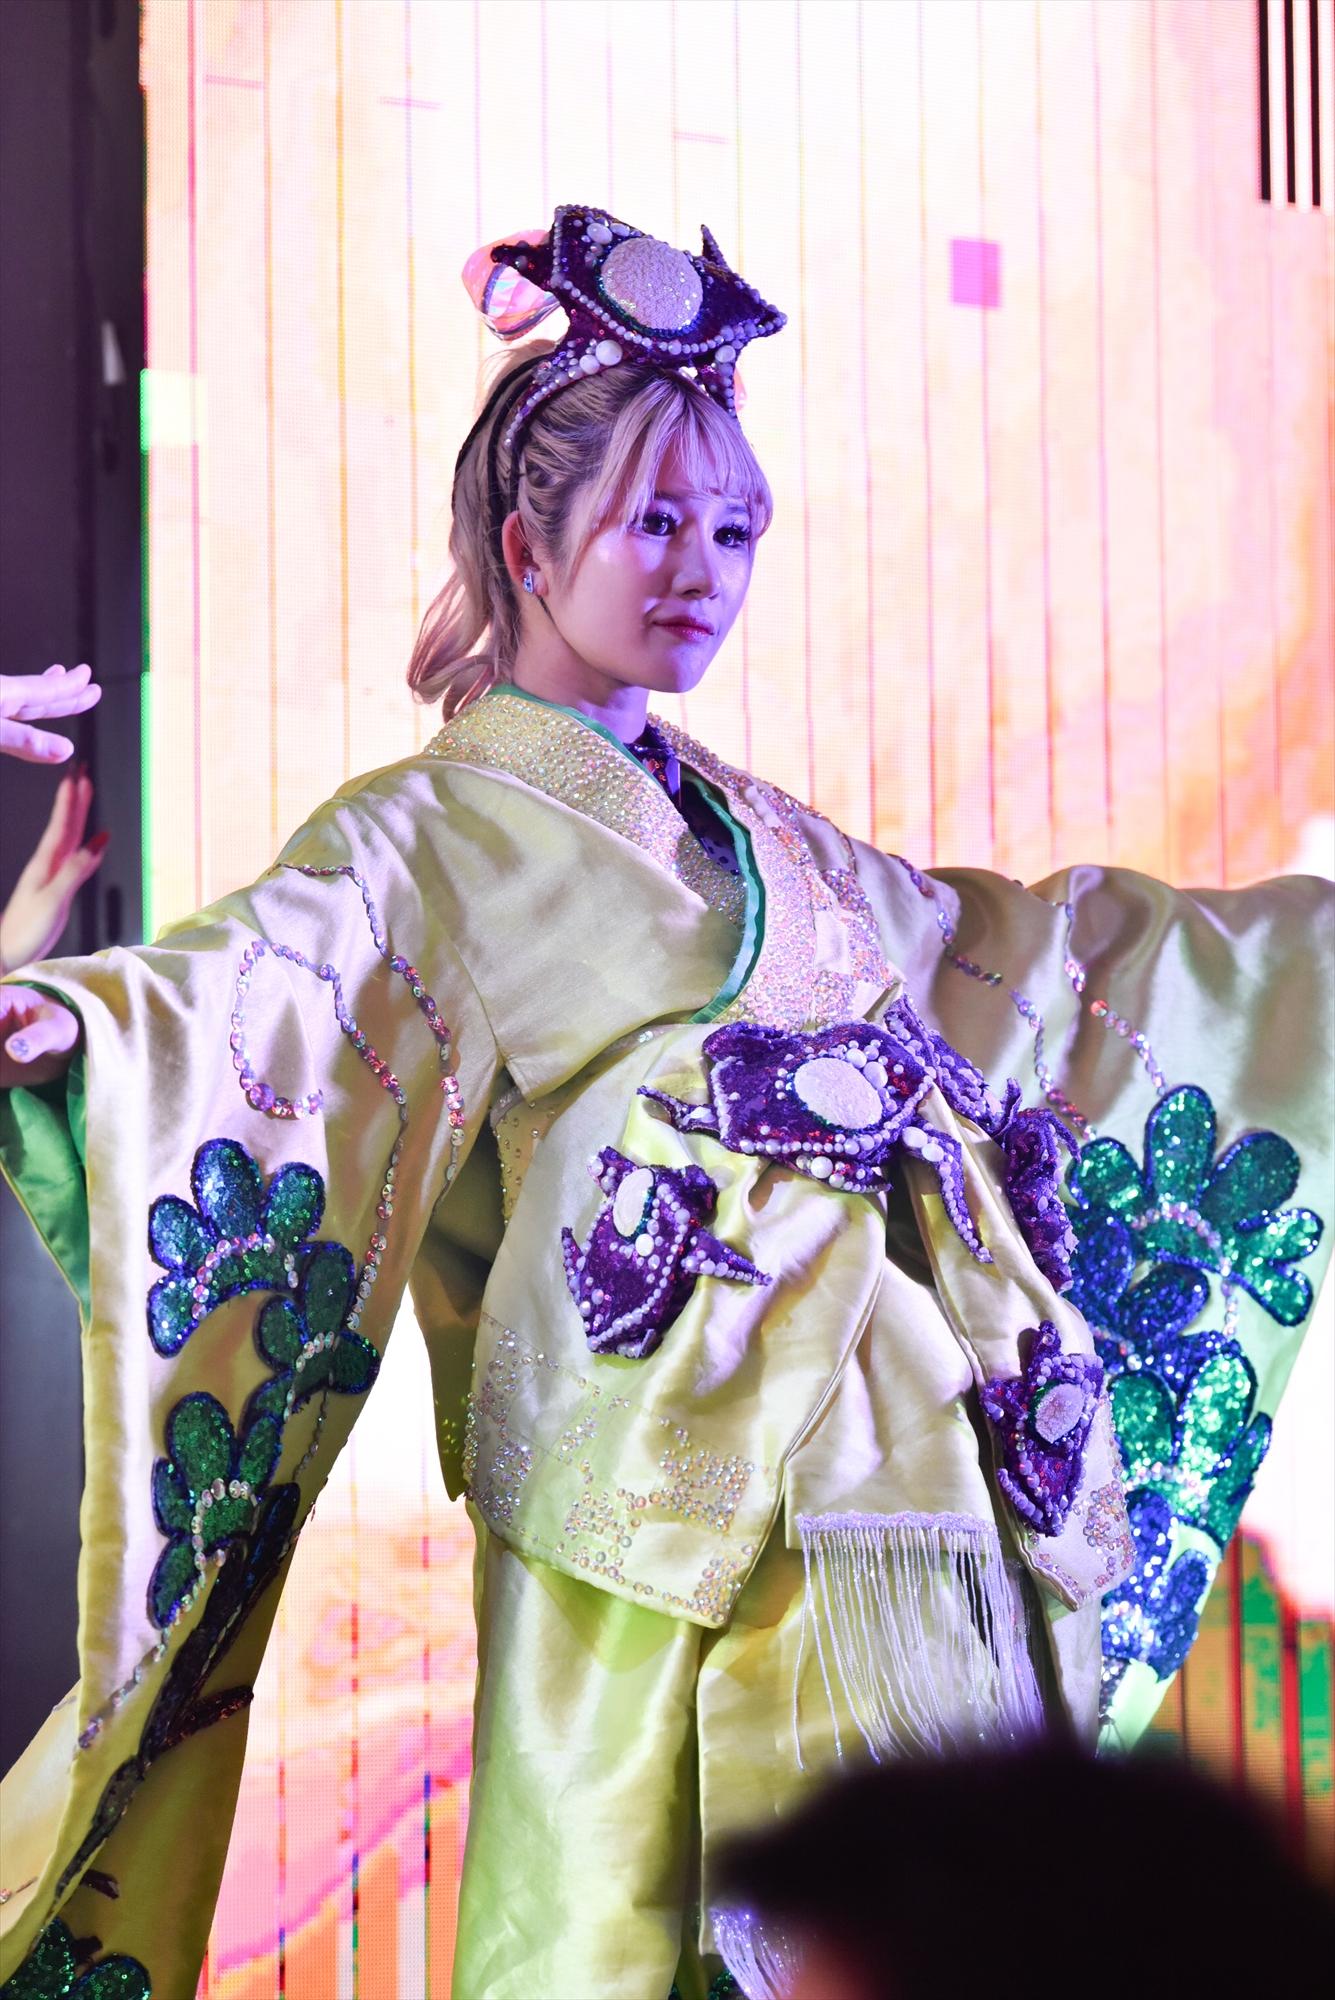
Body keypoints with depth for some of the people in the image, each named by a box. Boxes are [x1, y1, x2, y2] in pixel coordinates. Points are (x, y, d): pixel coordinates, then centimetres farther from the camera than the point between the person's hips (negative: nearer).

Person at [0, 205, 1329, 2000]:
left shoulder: (752, 829, 21)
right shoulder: (439, 826, 1)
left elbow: (986, 948, 33)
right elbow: (271, 973, -18)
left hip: (886, 1423, 6)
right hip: (653, 1430, -6)